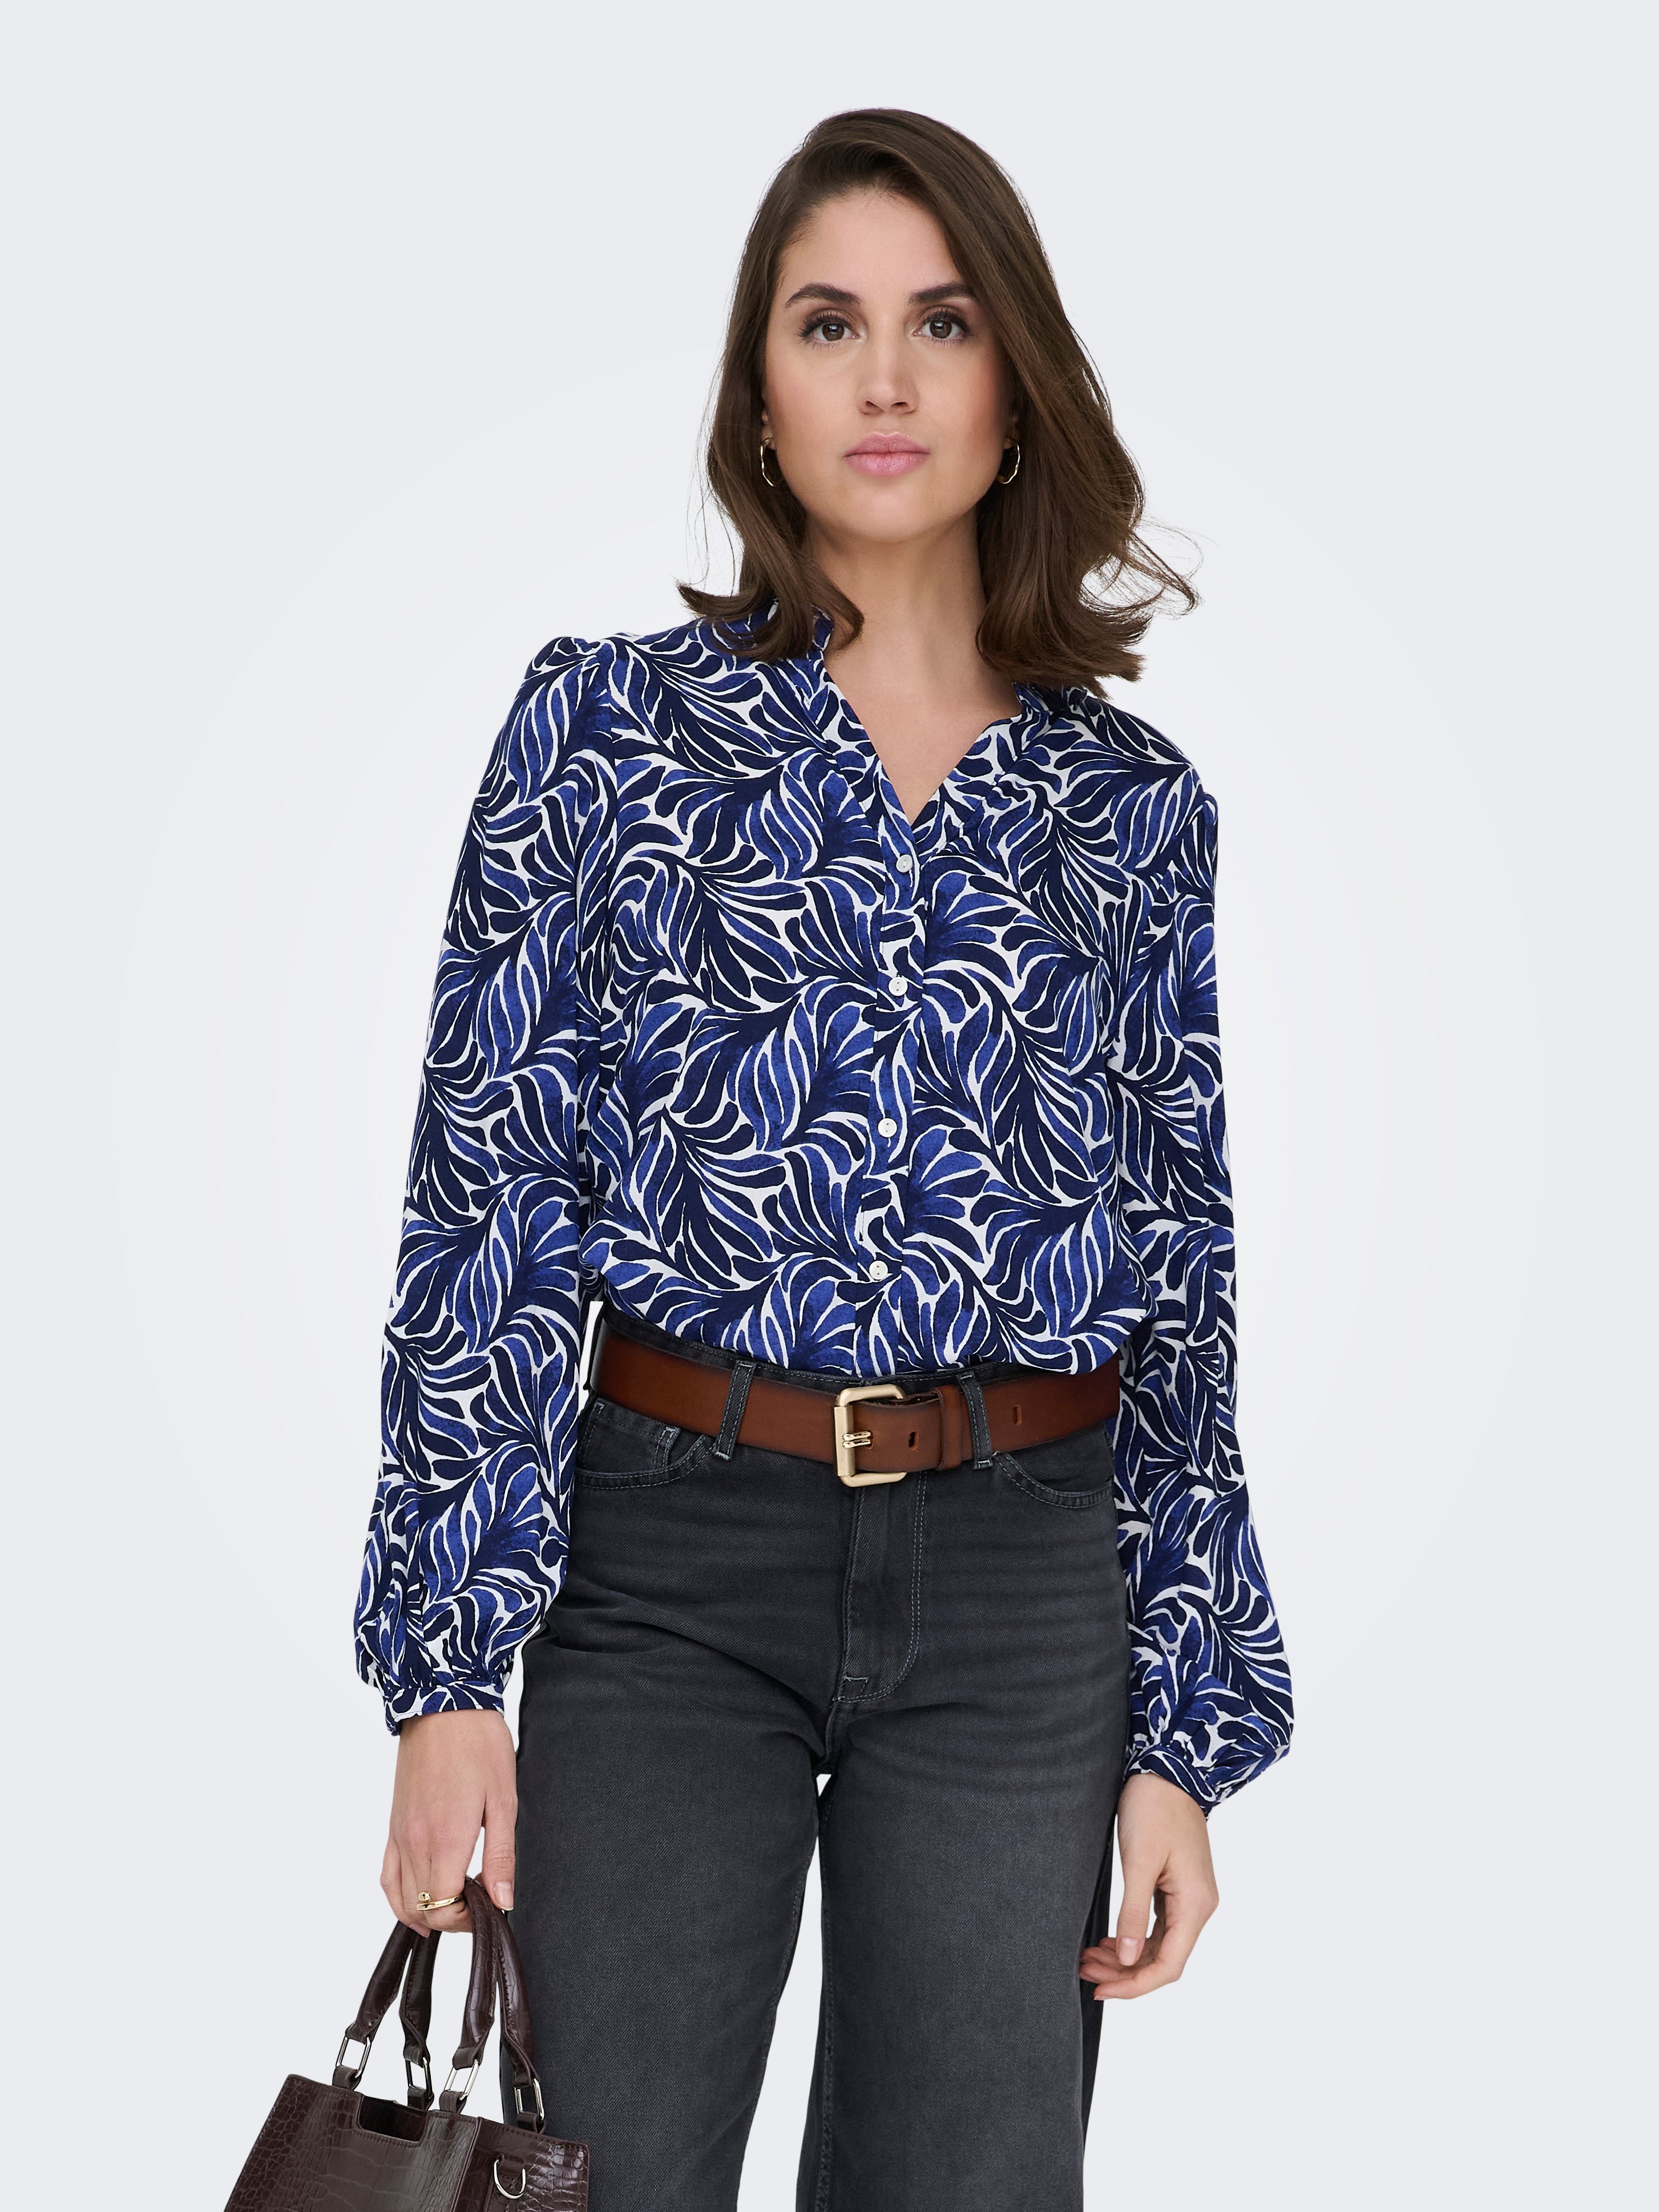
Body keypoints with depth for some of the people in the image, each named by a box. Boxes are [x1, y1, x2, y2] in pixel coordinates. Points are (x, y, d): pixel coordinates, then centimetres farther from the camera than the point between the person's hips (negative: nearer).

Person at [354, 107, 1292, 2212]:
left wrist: (1183, 1729, 5)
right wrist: (449, 1667, -8)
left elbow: (1180, 1268, 8)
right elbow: (486, 1201, -2)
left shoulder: (1135, 805, 6)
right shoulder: (602, 726, 1)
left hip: (1022, 1576, 2)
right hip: (671, 1557, -1)